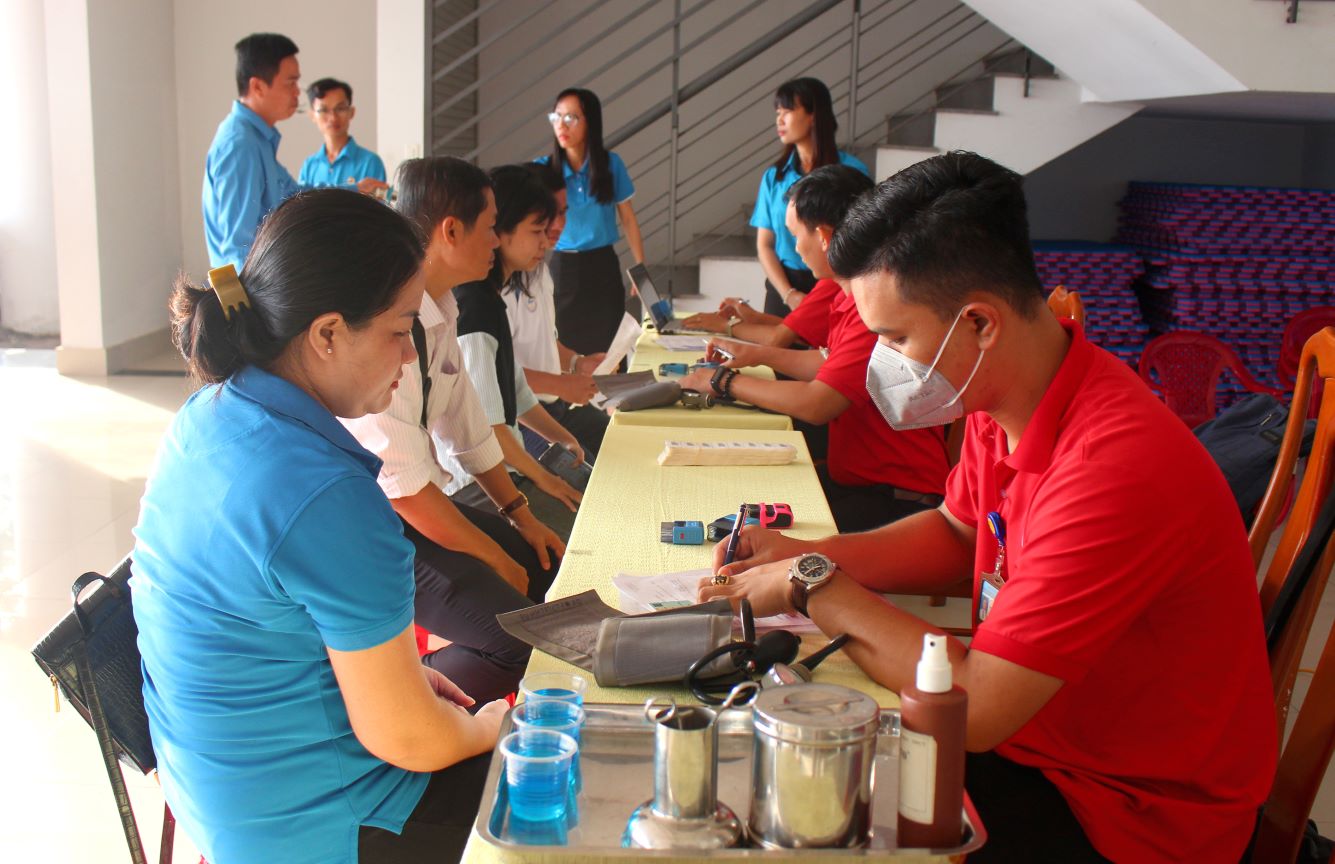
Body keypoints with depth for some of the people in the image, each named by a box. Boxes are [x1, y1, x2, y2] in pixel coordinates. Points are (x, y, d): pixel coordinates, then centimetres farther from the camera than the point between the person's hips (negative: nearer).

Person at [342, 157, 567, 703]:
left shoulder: (441, 309, 5)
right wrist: (494, 558, -14)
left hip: (424, 502, 10)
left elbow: (466, 424, 15)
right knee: (519, 637, -21)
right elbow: (401, 482, -24)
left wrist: (519, 515, 12)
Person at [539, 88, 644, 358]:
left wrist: (641, 269, 4)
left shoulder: (611, 164, -4)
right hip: (563, 268, 0)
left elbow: (628, 219, 4)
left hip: (603, 266, 0)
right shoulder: (544, 169, -5)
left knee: (608, 348, 5)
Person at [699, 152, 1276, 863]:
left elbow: (974, 706, -31)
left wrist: (817, 589, -19)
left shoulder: (1111, 471, -34)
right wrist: (807, 554, -3)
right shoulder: (998, 404, -5)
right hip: (1034, 732, 7)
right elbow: (956, 535, 14)